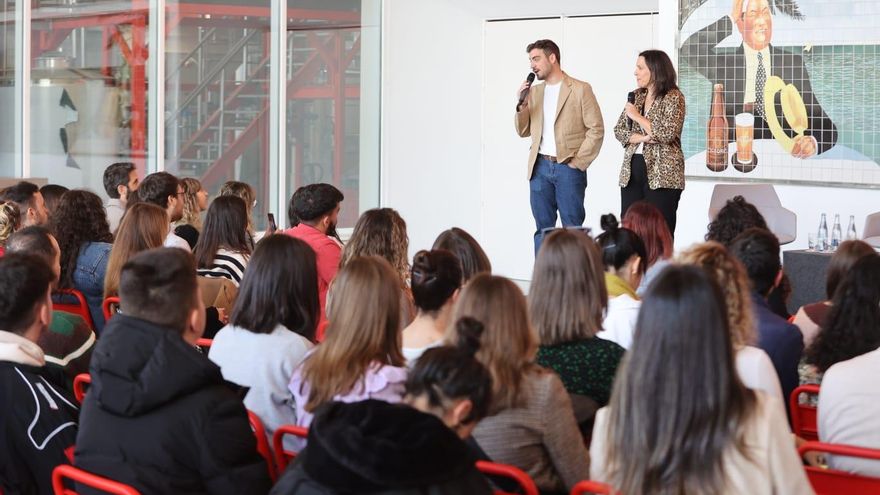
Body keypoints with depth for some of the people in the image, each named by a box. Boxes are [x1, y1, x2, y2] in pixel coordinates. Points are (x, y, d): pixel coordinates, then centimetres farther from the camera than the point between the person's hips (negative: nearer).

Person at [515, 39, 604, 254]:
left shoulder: (580, 89, -2)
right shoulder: (533, 92, 13)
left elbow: (596, 129, -4)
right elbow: (523, 131, 15)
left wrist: (578, 162, -8)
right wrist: (521, 105, -2)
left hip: (568, 167, -5)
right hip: (540, 167, 5)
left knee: (573, 227, -2)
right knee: (543, 228, 6)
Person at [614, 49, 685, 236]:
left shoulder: (673, 97, -6)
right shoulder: (636, 96, 14)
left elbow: (668, 134, -17)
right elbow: (619, 131, 9)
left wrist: (638, 117, -11)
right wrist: (641, 138, -10)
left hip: (661, 174, -6)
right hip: (631, 171, 7)